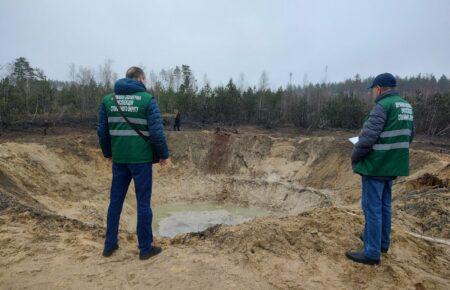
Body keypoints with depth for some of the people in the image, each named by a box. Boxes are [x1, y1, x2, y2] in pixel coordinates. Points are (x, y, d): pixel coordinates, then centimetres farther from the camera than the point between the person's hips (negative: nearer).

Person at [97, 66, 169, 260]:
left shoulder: (108, 99, 6)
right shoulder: (147, 99, -7)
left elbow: (102, 130, 7)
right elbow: (156, 131, -12)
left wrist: (108, 153, 20)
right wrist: (163, 154, 0)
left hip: (119, 159, 4)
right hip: (141, 159, -4)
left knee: (115, 201, 15)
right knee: (143, 203, 5)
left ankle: (110, 245, 26)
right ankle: (145, 248, 15)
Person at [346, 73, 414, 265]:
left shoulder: (382, 106, -17)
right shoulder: (406, 106, 10)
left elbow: (368, 137, -22)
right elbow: (409, 136, 15)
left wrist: (355, 156, -7)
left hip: (375, 165, -9)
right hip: (393, 165, 9)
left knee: (372, 207, -1)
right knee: (384, 204, 19)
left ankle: (372, 252, 8)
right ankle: (382, 242, 33)